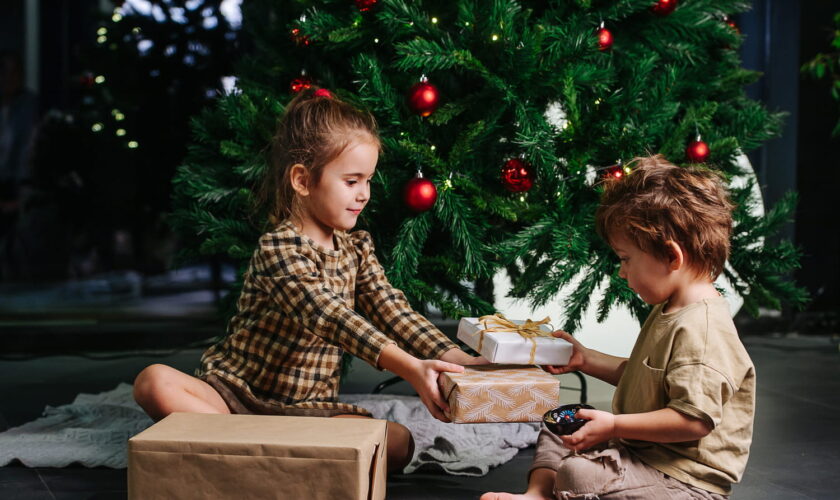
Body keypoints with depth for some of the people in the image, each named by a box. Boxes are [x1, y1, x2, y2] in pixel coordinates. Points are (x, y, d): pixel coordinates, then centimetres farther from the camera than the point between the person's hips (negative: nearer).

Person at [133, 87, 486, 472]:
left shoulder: (357, 248, 7)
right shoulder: (278, 248, -18)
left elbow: (392, 312, -3)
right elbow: (329, 318, -32)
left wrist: (454, 357, -20)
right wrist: (408, 367, -43)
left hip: (308, 405, 6)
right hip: (237, 391, -5)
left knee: (398, 444, -20)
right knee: (155, 382, -32)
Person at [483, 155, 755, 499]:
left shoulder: (700, 328, -25)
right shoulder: (667, 312, 10)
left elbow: (695, 419, -30)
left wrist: (614, 426, -24)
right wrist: (585, 359, 17)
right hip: (642, 449, 11)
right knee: (556, 433, 18)